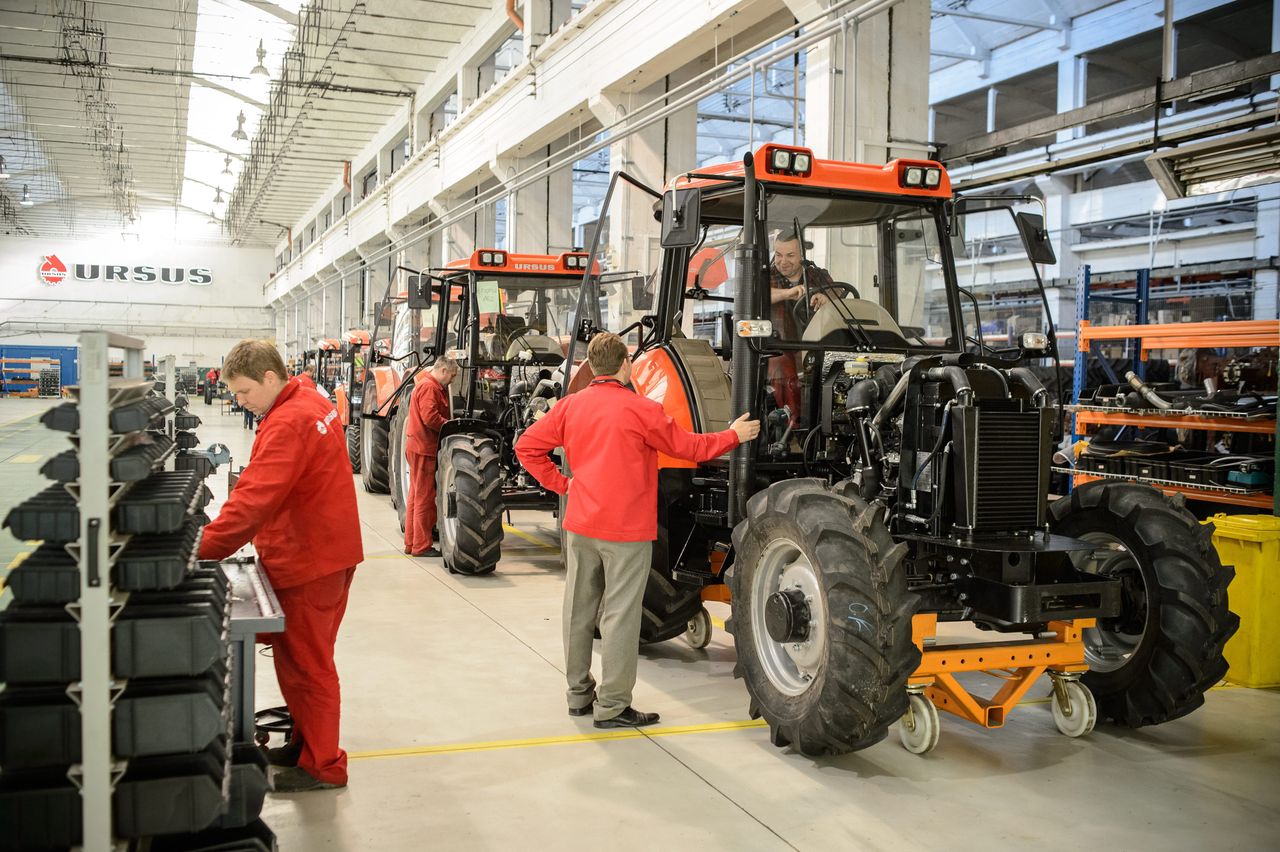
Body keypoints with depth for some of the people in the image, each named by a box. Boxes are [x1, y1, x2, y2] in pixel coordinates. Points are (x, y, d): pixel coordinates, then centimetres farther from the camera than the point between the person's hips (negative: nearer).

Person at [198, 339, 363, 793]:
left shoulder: (288, 424, -23)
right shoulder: (312, 404, 10)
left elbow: (253, 499, -29)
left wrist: (203, 548, -26)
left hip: (308, 561, -10)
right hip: (325, 551, 10)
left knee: (305, 663, 2)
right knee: (300, 656, 20)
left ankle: (322, 766, 13)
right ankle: (306, 742, 33)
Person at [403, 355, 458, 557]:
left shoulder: (433, 386, 19)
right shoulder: (428, 387, -14)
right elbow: (430, 417, -24)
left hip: (420, 447, 11)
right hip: (424, 448, -11)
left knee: (416, 496, 15)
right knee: (425, 497, -5)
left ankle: (411, 543, 22)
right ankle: (422, 546, 1)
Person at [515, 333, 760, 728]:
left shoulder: (570, 406, 3)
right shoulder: (641, 409, -11)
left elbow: (527, 446, 3)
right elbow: (688, 447, -2)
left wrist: (561, 484, 8)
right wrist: (734, 435, 12)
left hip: (580, 524, 6)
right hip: (627, 529, -5)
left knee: (579, 608, 14)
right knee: (620, 614, 0)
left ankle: (579, 694, 25)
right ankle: (612, 707, 4)